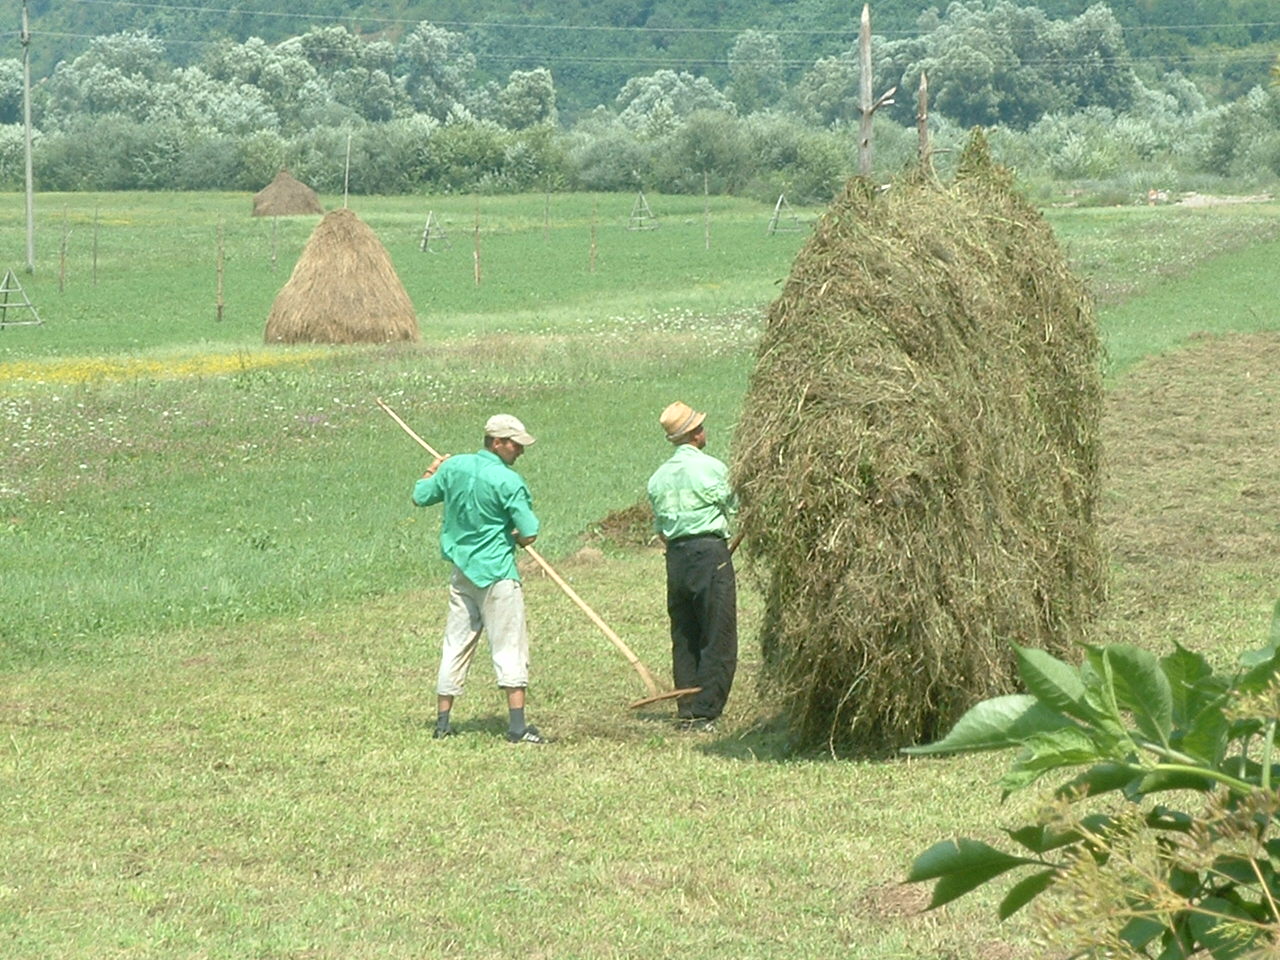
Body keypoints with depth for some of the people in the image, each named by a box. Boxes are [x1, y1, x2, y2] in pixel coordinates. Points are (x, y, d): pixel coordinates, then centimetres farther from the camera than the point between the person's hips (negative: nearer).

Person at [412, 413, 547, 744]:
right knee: (509, 646, -3)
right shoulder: (508, 481, -16)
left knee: (456, 646, 13)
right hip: (496, 573, -6)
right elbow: (529, 534, -18)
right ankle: (517, 726, -8)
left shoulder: (453, 467, 2)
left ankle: (442, 723, 15)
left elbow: (420, 497, 16)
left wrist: (432, 471, 35)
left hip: (461, 572, 6)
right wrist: (514, 538, 6)